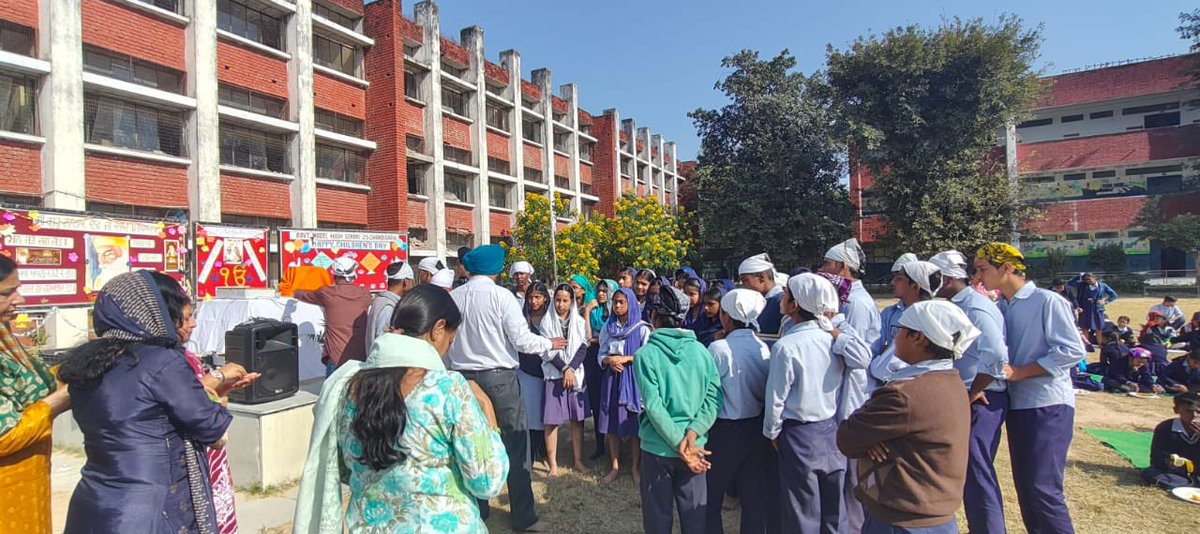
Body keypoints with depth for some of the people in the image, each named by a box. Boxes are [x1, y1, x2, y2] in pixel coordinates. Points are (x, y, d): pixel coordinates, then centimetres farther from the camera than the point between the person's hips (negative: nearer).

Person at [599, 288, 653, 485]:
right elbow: (601, 354, 10)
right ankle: (615, 466, 17)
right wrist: (609, 361, -11)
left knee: (633, 423, 1)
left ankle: (635, 467, 15)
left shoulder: (641, 328, -4)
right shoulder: (608, 327, 9)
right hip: (612, 378, 4)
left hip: (633, 379, -3)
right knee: (612, 423, 5)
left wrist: (625, 359, -15)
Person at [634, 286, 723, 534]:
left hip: (657, 447, -3)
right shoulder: (701, 351, -1)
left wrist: (679, 444, -14)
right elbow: (713, 398, -8)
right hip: (693, 447, 3)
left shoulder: (645, 354, -11)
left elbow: (654, 407, -17)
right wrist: (691, 435, -13)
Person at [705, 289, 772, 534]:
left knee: (711, 498, 12)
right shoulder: (764, 348, -3)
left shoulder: (718, 348, -18)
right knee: (755, 498, 15)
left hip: (726, 430, -5)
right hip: (757, 428, 5)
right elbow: (769, 391, 3)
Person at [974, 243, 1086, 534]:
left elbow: (1072, 351, -15)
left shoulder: (1047, 301, -10)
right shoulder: (999, 308, 9)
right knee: (1024, 486, 14)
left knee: (1042, 488, -7)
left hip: (1048, 405, -7)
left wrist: (1018, 372, -17)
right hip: (1016, 404, 7)